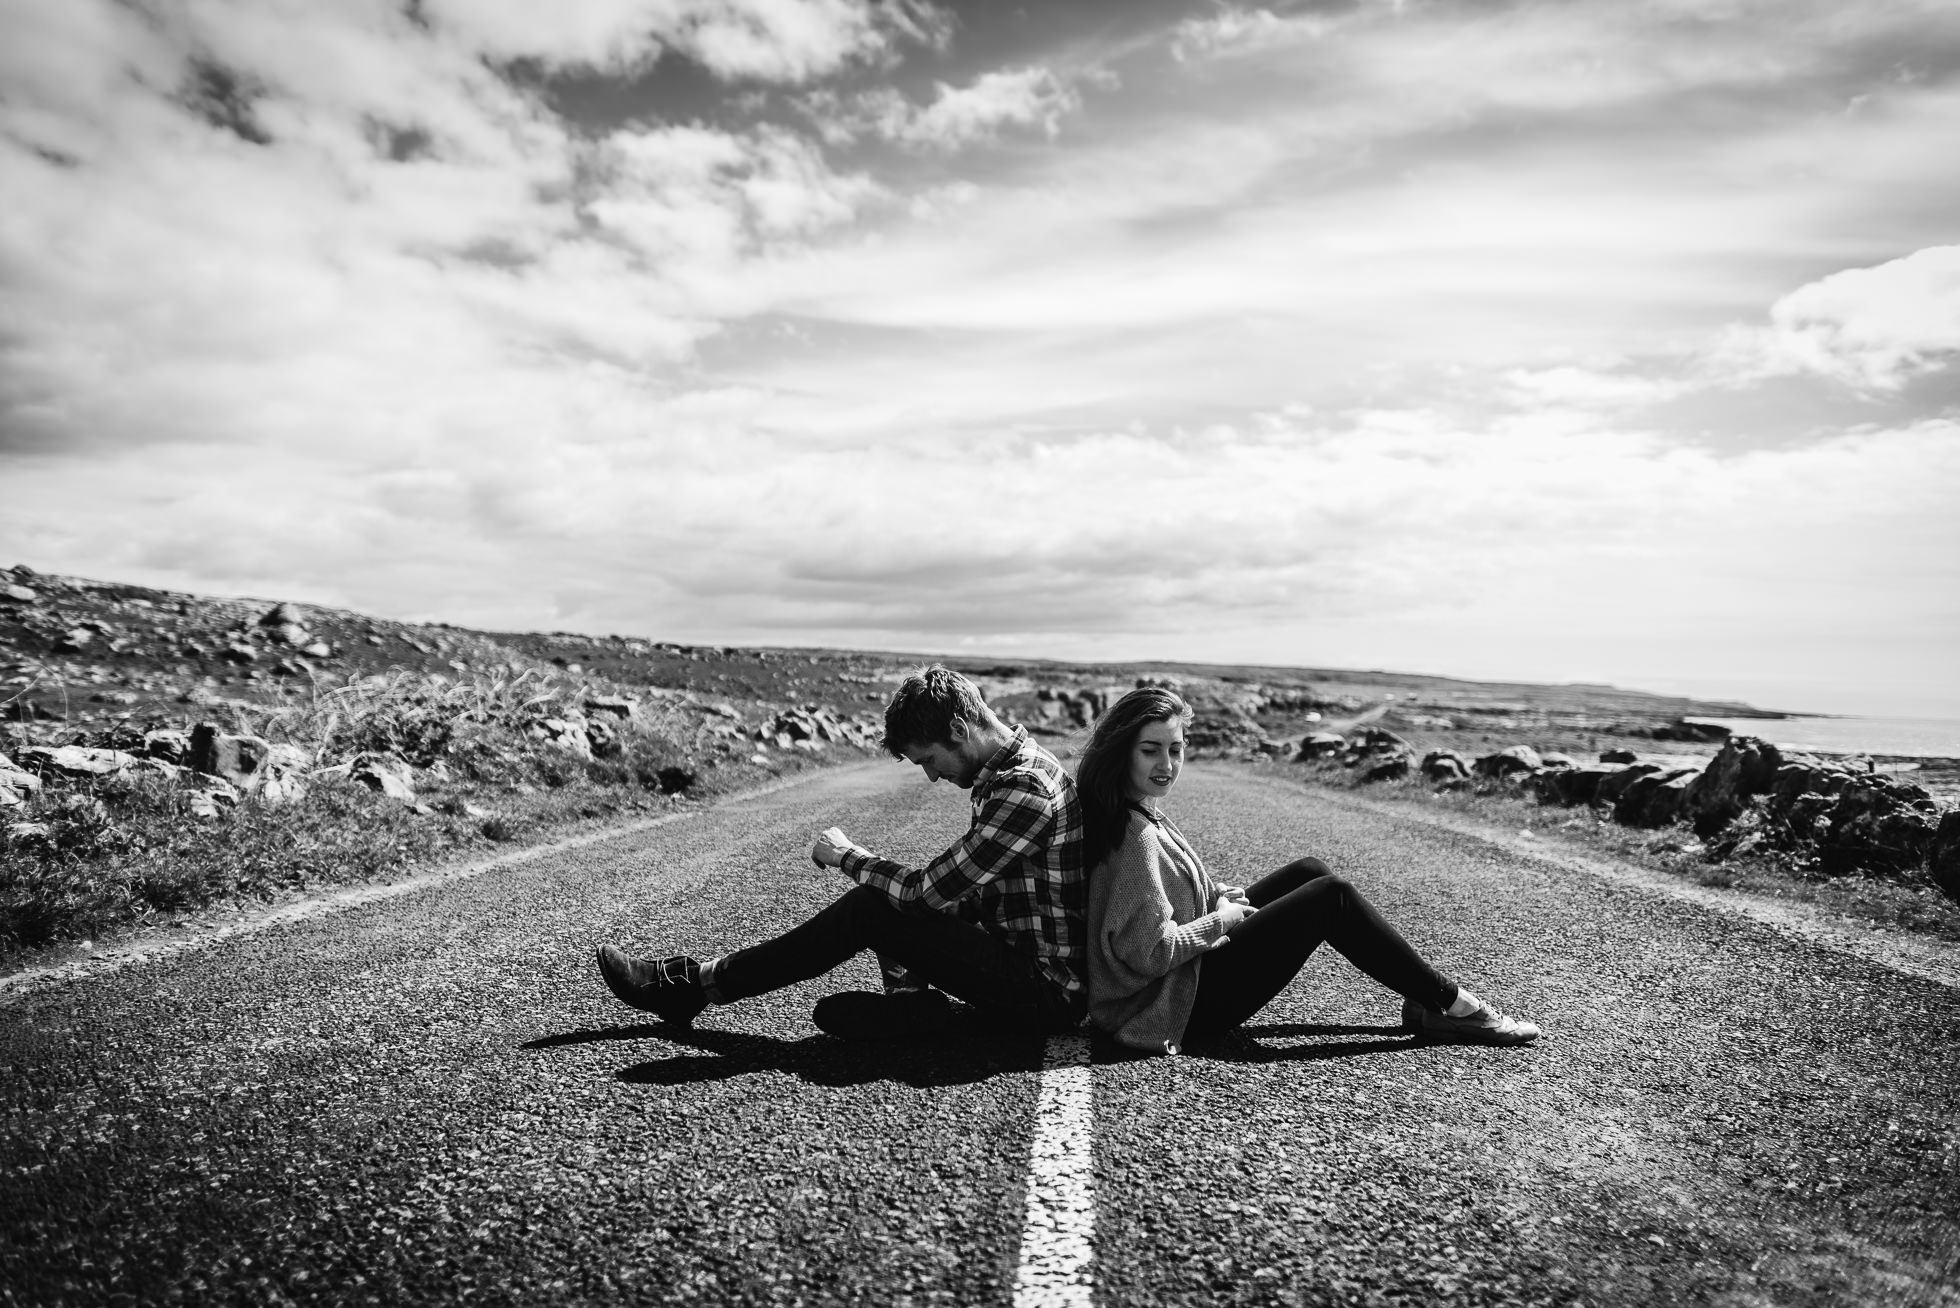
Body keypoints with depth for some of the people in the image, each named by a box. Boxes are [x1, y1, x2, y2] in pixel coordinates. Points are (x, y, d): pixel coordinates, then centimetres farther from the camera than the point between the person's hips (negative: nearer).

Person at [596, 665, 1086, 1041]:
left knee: (867, 910, -15)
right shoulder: (1004, 776, 11)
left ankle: (692, 985, -6)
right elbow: (964, 893, 14)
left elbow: (932, 891, -21)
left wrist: (847, 857, -6)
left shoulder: (1024, 787, -22)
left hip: (1048, 991, -10)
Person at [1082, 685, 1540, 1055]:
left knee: (1310, 872, 9)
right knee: (1332, 895, -8)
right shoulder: (1136, 835, -27)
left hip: (1187, 974, 10)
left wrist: (1215, 896, 4)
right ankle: (1452, 1005, 7)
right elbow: (1151, 951, -28)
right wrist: (1222, 919, -14)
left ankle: (1425, 1001, 14)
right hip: (1182, 1006, -10)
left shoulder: (1136, 810, 4)